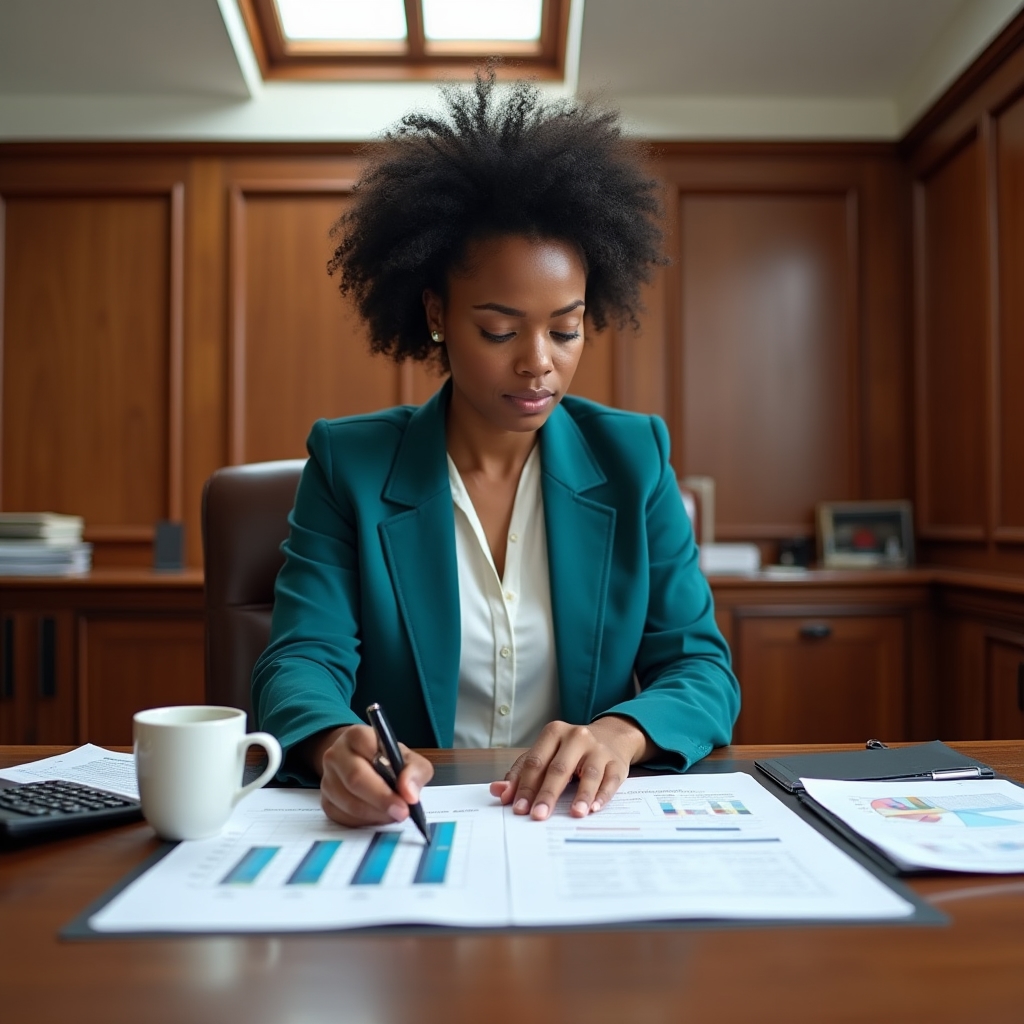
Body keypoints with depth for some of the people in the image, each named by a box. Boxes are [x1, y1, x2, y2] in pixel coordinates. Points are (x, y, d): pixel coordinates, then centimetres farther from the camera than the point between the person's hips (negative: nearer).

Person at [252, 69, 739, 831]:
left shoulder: (633, 459, 2)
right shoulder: (349, 464, -1)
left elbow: (701, 667, 1)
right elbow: (303, 659, -7)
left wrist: (620, 733, -22)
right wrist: (338, 745, -31)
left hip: (590, 824, 2)